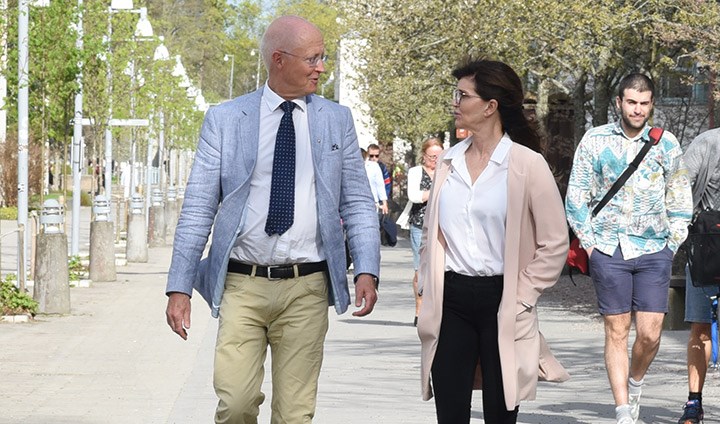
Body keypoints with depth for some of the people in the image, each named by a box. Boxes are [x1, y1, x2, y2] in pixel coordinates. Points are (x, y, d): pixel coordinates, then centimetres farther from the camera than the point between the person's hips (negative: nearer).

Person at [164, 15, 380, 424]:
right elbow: (197, 209, 3)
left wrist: (367, 270, -6)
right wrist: (179, 287, -4)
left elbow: (358, 203, 9)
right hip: (242, 286, -1)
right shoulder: (225, 119, 3)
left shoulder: (336, 120, 8)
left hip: (306, 289, 1)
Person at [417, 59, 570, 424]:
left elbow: (554, 243, -3)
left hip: (501, 302, -4)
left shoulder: (527, 164, -4)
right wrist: (427, 289, 8)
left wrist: (521, 298, -7)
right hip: (451, 303, 4)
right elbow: (430, 232, 19)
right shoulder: (449, 161, 11)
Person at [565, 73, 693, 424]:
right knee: (616, 332, -2)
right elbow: (575, 197, 7)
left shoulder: (666, 144, 7)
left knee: (650, 333, -5)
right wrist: (589, 243, 0)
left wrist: (672, 244, 5)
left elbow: (680, 200, 13)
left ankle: (635, 384, 25)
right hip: (608, 250, -1)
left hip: (654, 251, 1)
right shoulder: (595, 140, 4)